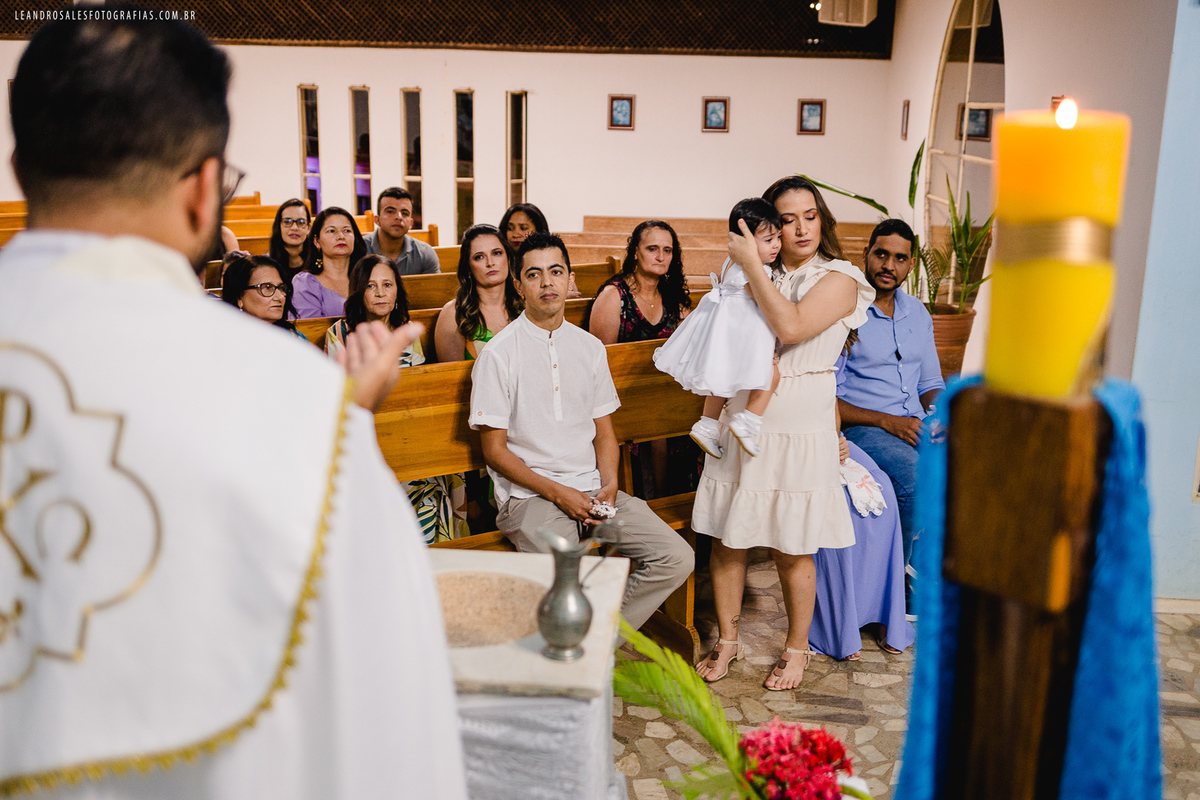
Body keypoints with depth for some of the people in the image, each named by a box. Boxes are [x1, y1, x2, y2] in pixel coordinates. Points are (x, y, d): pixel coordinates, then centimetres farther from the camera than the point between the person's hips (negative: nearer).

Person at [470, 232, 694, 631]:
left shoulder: (590, 347, 13)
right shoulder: (498, 354, -3)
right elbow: (494, 450, -4)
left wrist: (609, 485, -4)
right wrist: (558, 493, -13)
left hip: (592, 488, 5)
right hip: (529, 494, -5)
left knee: (677, 559, -11)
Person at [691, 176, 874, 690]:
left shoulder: (838, 279, -3)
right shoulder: (754, 276, 12)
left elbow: (791, 326, -21)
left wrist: (750, 264, -16)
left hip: (799, 430, -4)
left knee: (792, 548, 4)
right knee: (726, 538, 7)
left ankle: (797, 648, 23)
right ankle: (727, 641, 24)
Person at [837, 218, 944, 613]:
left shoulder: (917, 313, 17)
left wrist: (938, 409, -2)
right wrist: (888, 421, -16)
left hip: (915, 426, 6)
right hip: (862, 428, -6)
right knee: (919, 479, -34)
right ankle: (907, 591, -17)